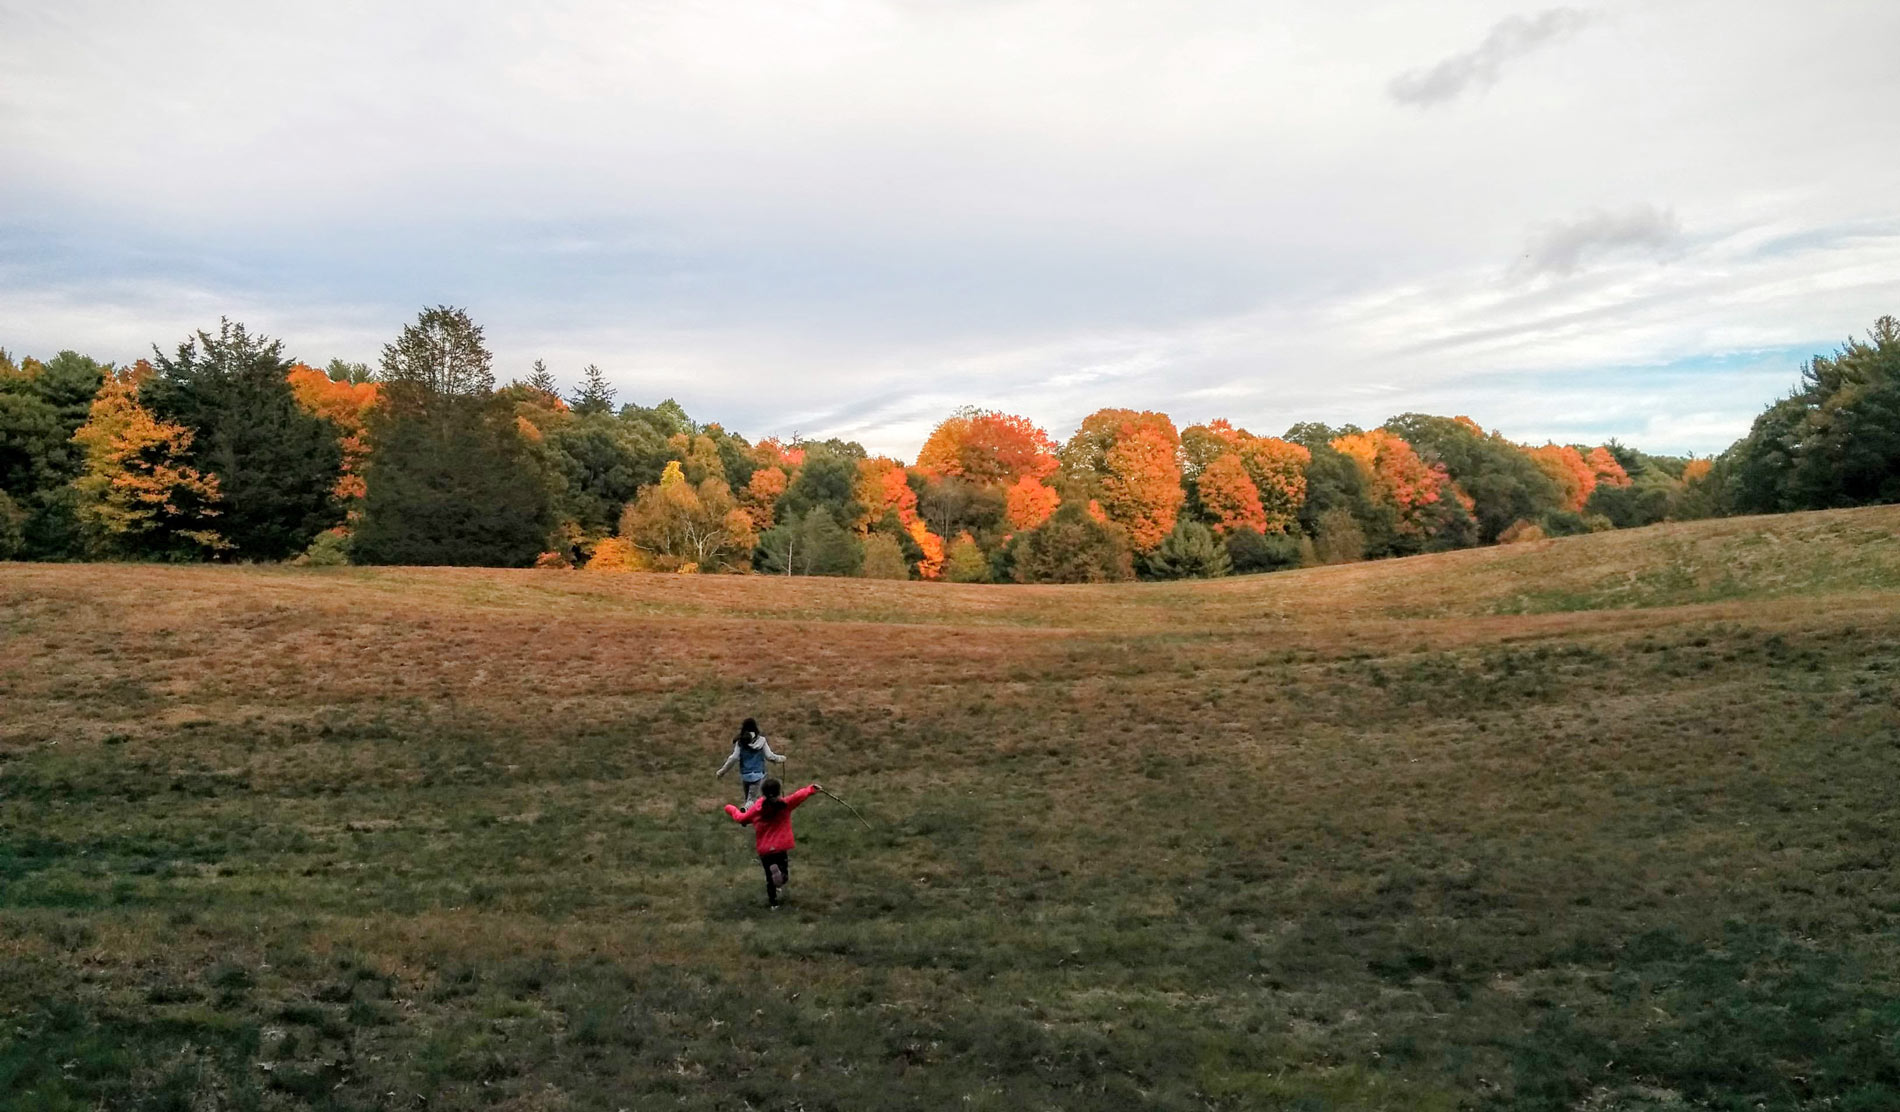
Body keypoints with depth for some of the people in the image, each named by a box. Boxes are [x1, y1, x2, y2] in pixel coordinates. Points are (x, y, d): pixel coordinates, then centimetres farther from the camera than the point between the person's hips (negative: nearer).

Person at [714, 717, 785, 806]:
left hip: (745, 775, 1)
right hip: (758, 774, -1)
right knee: (751, 800, -2)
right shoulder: (761, 740, -4)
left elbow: (734, 758, -8)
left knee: (745, 799, 19)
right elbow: (769, 756, -2)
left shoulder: (740, 742, -5)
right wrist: (780, 759, 17)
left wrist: (722, 770, 2)